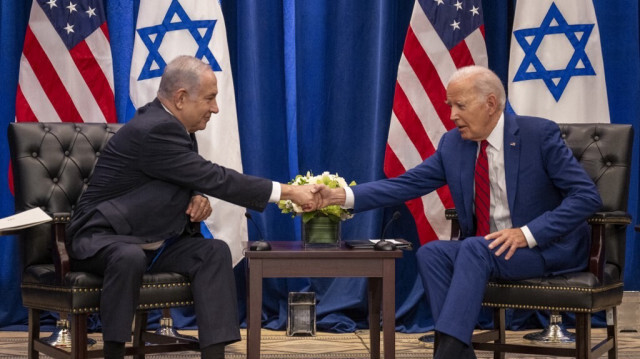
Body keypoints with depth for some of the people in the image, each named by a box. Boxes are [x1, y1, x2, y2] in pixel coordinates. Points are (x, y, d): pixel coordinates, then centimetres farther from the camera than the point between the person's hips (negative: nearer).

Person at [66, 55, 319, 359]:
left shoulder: (173, 125, 5)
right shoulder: (154, 129, -24)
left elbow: (199, 179, 16)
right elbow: (215, 178, -26)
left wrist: (198, 197, -10)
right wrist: (287, 192, -22)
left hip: (151, 242, 8)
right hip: (101, 238, -8)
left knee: (214, 251, -15)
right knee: (129, 258, -40)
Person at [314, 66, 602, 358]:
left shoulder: (540, 134, -12)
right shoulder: (453, 143, 2)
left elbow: (587, 196, -15)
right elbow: (405, 185, -2)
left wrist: (527, 233, -25)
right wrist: (342, 196, -16)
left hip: (547, 246, -5)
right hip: (485, 250, 6)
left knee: (474, 249, -32)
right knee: (430, 253, -21)